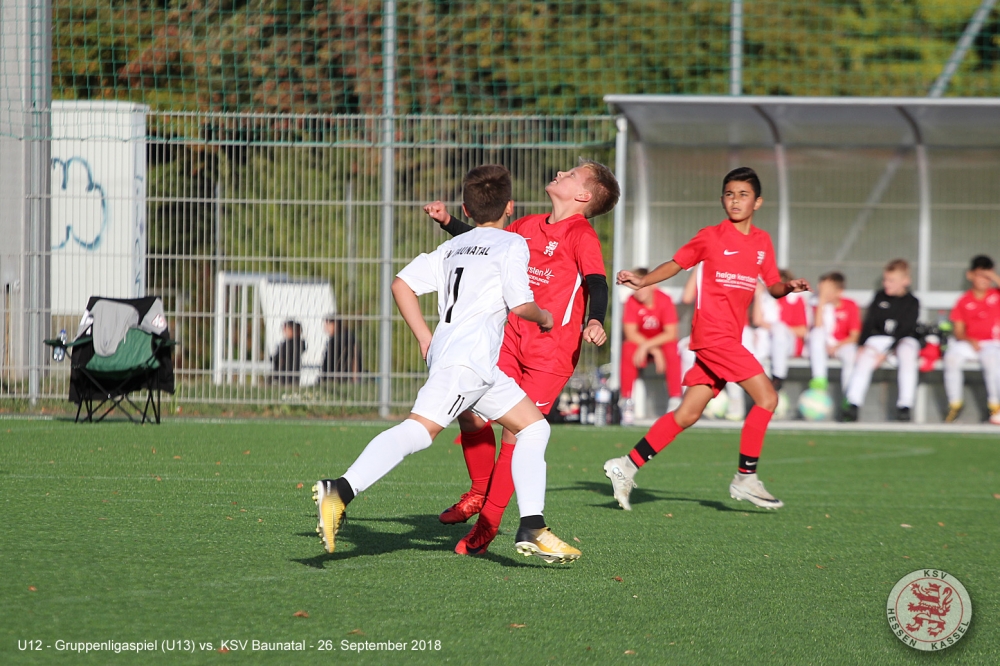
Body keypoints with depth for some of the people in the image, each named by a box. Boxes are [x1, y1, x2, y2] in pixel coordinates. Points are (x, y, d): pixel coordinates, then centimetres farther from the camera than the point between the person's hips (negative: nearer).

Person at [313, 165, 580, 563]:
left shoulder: (452, 246, 26)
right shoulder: (512, 244, 6)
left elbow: (402, 284, 19)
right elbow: (521, 305, -4)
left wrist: (425, 338, 22)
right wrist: (544, 318, 17)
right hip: (469, 356, -8)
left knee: (534, 426, 14)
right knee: (419, 429, -22)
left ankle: (532, 530, 3)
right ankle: (341, 491, -39)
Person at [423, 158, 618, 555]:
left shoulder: (581, 235, -8)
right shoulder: (528, 227, 14)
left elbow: (597, 283, -22)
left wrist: (594, 321, -40)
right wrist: (448, 221, 19)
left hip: (553, 351, -6)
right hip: (511, 340, 6)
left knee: (515, 432, -10)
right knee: (471, 415, -5)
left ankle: (488, 523, 1)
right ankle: (479, 493, 20)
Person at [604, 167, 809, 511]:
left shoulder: (762, 242, 13)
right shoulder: (711, 237, -1)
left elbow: (772, 286, 17)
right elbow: (676, 263, 8)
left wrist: (788, 287, -4)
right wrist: (642, 281, -5)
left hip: (729, 338, 6)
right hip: (713, 332, -6)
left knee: (688, 414, 6)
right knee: (766, 396, -15)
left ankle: (628, 466, 13)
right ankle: (745, 478, -8)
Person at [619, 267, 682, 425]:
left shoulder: (664, 300, -17)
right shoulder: (632, 302, -13)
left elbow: (671, 334, -21)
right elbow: (630, 333, -18)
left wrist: (647, 345, -32)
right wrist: (654, 351, -27)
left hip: (662, 343, -1)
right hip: (640, 343, 1)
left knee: (672, 350, -34)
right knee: (628, 349, -32)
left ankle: (675, 401, -33)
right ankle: (627, 403, -29)